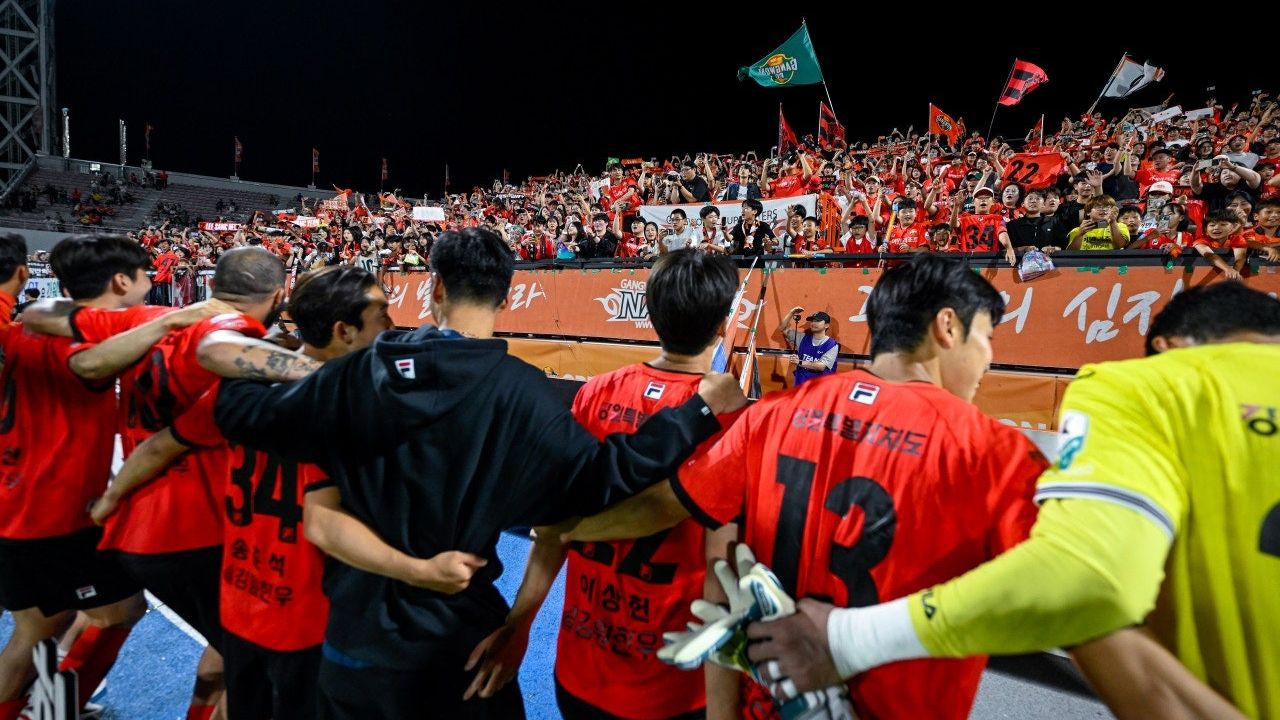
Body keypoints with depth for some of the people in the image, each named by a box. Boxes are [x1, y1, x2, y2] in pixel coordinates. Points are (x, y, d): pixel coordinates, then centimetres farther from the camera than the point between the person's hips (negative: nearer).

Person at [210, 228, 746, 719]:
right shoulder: (518, 389, -20)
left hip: (362, 621, 2)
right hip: (460, 624, -2)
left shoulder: (365, 369, -11)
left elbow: (249, 413, -2)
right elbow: (599, 477, -25)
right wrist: (702, 408, -18)